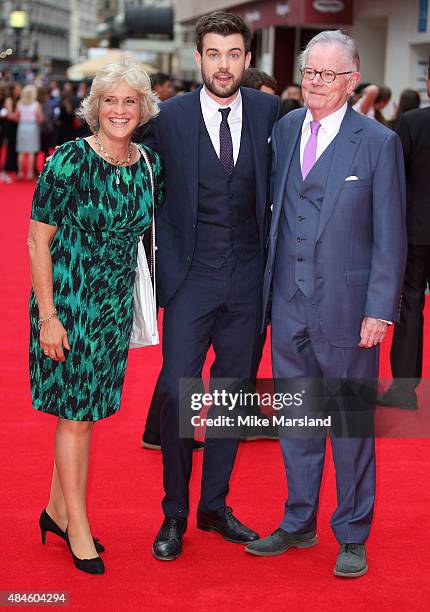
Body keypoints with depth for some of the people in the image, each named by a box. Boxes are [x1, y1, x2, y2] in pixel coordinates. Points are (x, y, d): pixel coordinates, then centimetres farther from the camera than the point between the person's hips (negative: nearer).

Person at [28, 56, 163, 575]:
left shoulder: (149, 164, 2)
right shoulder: (69, 161, -14)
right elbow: (37, 240, -11)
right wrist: (47, 316, -15)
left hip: (116, 303, 5)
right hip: (68, 300, -5)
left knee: (89, 409, 13)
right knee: (75, 413, 2)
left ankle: (57, 510, 30)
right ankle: (78, 528, 15)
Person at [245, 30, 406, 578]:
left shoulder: (378, 143, -6)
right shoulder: (283, 129, 7)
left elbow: (390, 235, -6)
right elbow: (274, 209, 11)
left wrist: (380, 308, -11)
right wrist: (266, 285, 4)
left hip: (346, 306, -4)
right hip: (289, 304, 4)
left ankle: (352, 536, 22)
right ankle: (298, 524, 31)